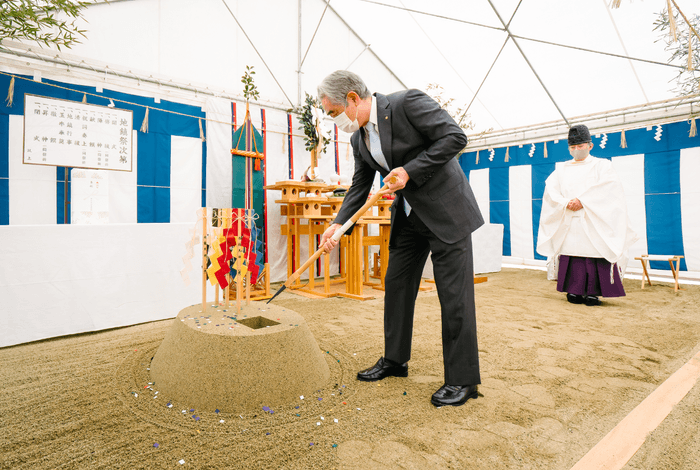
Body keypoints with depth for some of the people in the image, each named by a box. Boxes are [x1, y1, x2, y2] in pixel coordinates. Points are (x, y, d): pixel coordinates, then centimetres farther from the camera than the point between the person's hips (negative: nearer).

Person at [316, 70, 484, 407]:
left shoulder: (407, 103, -15)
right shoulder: (359, 137, 6)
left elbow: (455, 136, -18)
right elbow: (359, 185, 9)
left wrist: (409, 170, -22)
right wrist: (338, 224, -4)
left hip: (446, 209, -7)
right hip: (408, 215, 8)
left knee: (454, 294, -4)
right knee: (396, 285, 10)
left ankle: (462, 380, 9)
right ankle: (394, 361, 26)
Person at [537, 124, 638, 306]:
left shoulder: (601, 165, 10)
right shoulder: (562, 169, 17)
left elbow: (607, 188, -7)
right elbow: (550, 189, 4)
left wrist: (582, 201, -17)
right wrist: (566, 203, -13)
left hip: (593, 221, -3)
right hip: (568, 222, 3)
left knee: (593, 254, -8)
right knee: (571, 252, -2)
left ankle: (592, 292, -2)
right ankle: (574, 291, 4)